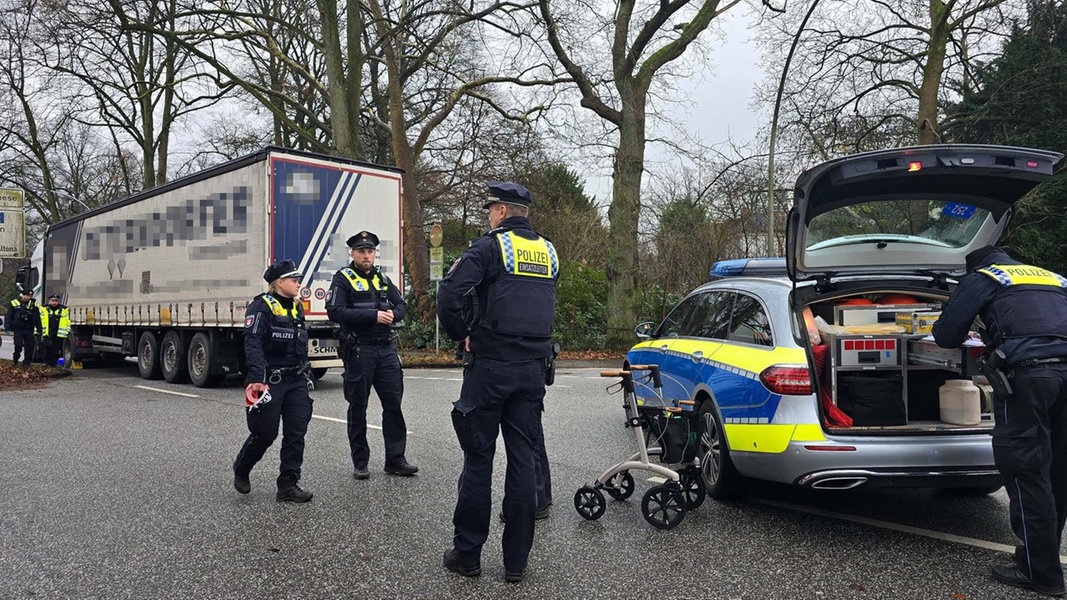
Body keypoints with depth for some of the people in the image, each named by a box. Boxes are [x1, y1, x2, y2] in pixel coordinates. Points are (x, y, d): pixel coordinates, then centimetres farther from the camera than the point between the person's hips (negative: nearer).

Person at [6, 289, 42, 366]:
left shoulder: (33, 304, 5)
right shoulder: (14, 303, 0)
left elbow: (37, 319, 8)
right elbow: (8, 317, 2)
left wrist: (38, 330, 4)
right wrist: (8, 328, -5)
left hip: (29, 330, 2)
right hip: (18, 330, -2)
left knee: (30, 346, -2)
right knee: (18, 346, -8)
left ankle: (27, 362, 9)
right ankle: (15, 360, 16)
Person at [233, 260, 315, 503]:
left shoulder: (296, 307, 14)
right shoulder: (261, 307, -10)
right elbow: (253, 343, -21)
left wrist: (307, 375, 22)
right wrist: (257, 378, -31)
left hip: (295, 380, 7)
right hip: (270, 381, -6)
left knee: (296, 433, 0)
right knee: (265, 433, 2)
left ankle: (288, 485, 6)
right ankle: (241, 470, 31)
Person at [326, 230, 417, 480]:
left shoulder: (382, 279, 14)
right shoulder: (343, 279, -3)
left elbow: (401, 304, 13)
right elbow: (335, 312, -15)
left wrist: (392, 315, -11)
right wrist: (374, 315, -20)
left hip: (386, 349, 5)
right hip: (359, 351, -5)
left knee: (393, 403, 3)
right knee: (358, 407, 5)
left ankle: (395, 459, 11)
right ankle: (360, 462, 15)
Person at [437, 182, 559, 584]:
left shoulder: (489, 247, -8)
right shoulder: (548, 252, 12)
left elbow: (449, 295, -18)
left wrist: (461, 336, -4)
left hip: (489, 368, -5)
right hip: (533, 369, 5)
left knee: (478, 459, 5)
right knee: (524, 461, 7)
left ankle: (467, 554, 15)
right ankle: (516, 562, 14)